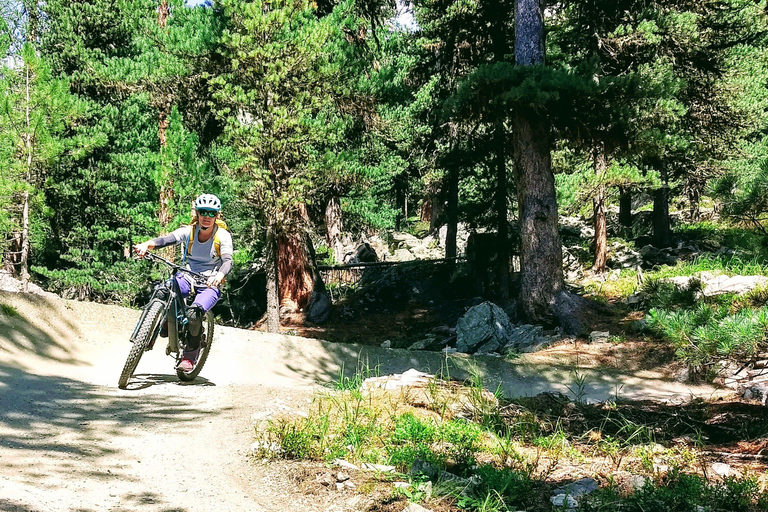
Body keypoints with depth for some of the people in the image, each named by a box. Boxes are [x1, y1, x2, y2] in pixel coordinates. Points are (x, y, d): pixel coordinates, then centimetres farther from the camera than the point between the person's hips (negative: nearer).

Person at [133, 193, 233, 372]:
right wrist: (146, 245, -42)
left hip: (209, 283, -2)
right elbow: (166, 239, -20)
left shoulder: (223, 235, -9)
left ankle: (190, 356, -11)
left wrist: (219, 275, -48)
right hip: (187, 276, 3)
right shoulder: (188, 231, -4)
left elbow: (228, 261, -24)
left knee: (194, 313, -32)